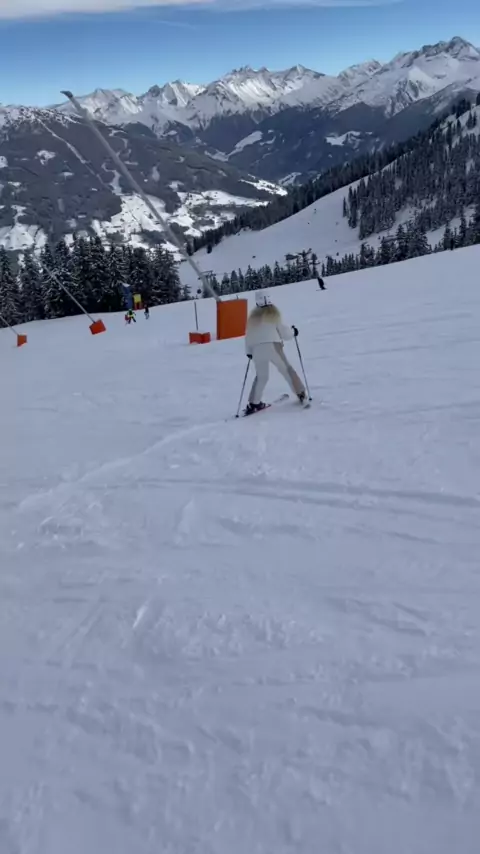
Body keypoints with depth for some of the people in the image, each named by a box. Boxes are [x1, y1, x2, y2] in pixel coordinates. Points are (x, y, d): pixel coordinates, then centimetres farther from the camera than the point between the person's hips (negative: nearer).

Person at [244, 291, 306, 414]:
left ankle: (253, 403, 8)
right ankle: (300, 393, 9)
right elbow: (282, 331, 5)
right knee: (286, 369, 10)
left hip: (257, 349, 4)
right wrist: (292, 331, 25)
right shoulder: (273, 313, 5)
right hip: (272, 346, -3)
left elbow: (248, 335, 16)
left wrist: (249, 351, 26)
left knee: (261, 376, 15)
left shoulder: (253, 316, 15)